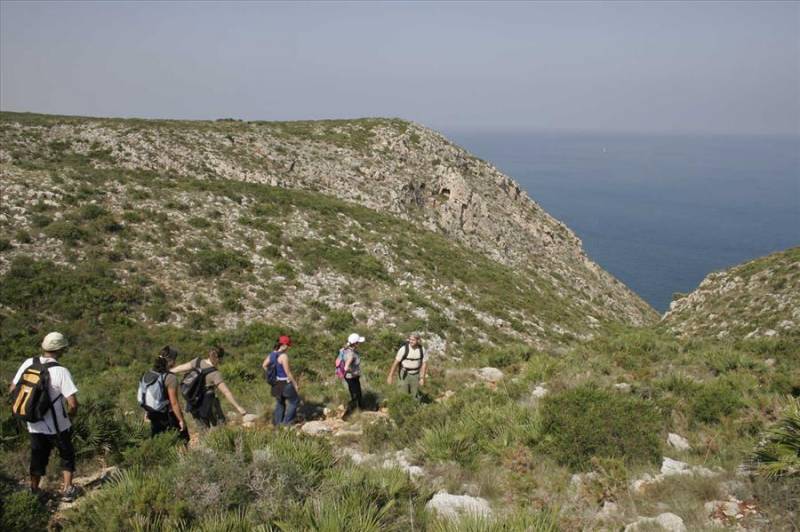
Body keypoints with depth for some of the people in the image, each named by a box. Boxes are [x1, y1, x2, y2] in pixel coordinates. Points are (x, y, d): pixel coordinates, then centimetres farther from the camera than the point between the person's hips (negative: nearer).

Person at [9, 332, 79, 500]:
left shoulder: (28, 364, -7)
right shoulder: (61, 372, -22)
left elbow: (12, 390, 3)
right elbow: (73, 405, -24)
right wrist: (70, 414, -2)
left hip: (34, 425, 4)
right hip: (57, 426, -4)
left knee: (38, 458, 22)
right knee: (67, 455, 18)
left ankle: (34, 492, 32)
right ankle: (68, 490, 20)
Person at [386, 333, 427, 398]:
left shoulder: (422, 350, -11)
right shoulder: (404, 349, -23)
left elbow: (424, 364, -2)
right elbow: (396, 362, -17)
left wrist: (422, 378, -5)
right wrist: (390, 376, -15)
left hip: (415, 375, 3)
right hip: (404, 375, -3)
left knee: (415, 396, 13)